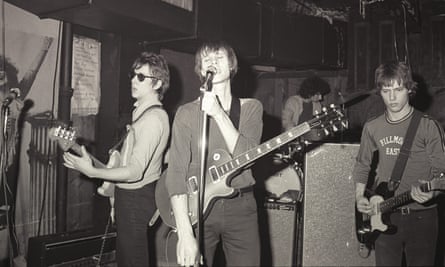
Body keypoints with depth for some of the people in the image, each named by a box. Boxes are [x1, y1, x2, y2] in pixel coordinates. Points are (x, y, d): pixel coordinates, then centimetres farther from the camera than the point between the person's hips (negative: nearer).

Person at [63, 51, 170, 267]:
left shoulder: (153, 118, -23)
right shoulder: (143, 112, 9)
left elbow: (135, 172, -27)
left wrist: (91, 171, -23)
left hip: (137, 199, -10)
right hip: (129, 196, 10)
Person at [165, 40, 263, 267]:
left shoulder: (251, 108, 5)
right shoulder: (186, 113, -1)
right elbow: (176, 173, -9)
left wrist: (218, 114, -19)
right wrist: (185, 234, -18)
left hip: (241, 207, 2)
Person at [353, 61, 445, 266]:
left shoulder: (428, 126, -6)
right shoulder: (372, 128, 5)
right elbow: (362, 166, 14)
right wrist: (360, 197, 0)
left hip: (421, 215, -3)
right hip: (384, 216, 3)